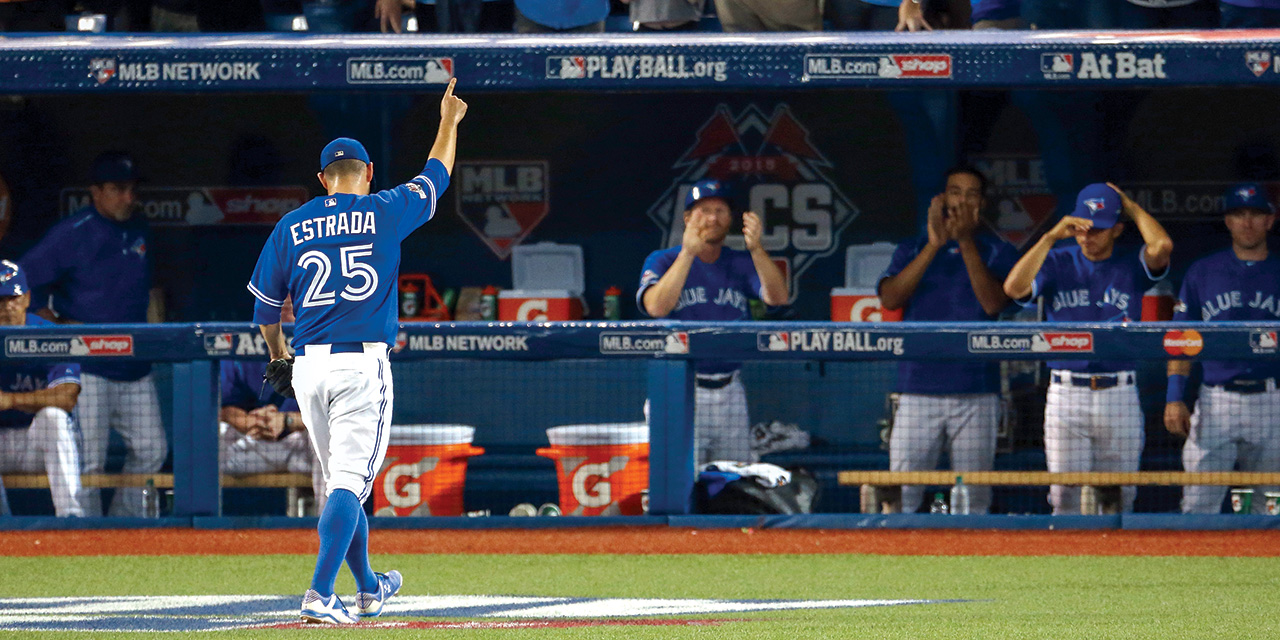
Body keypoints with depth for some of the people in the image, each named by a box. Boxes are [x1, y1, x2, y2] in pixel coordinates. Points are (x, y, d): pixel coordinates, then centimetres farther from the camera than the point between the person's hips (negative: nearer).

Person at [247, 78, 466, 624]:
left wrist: (278, 357, 32)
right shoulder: (384, 213, 1)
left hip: (308, 369, 4)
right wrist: (449, 120, 35)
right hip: (363, 364, -4)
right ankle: (319, 595, -22)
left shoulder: (291, 227, 7)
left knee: (343, 481, 18)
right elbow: (436, 175, 18)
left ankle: (368, 589, 32)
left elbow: (265, 307, 14)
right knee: (349, 482, -8)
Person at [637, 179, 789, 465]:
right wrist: (688, 253, -24)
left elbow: (778, 297, -7)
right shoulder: (662, 261, 3)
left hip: (729, 392, 3)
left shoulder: (741, 264, 11)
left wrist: (756, 249, -22)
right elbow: (656, 306, -17)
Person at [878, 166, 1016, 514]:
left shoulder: (997, 253, 9)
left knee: (975, 496, 1)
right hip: (918, 391, 0)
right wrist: (934, 245, -11)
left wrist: (966, 243, -14)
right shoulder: (912, 250, 13)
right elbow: (890, 298, -4)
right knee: (900, 494, -6)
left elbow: (994, 303, -8)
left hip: (976, 394, 0)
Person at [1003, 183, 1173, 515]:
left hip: (1120, 398, 0)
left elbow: (1162, 246, -16)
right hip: (1066, 396, 0)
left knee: (1119, 498, 1)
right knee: (1065, 497, -3)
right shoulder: (1057, 262, 7)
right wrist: (1051, 237, -12)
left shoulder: (1131, 264, 5)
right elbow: (1014, 288, -10)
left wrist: (1129, 205, -1)